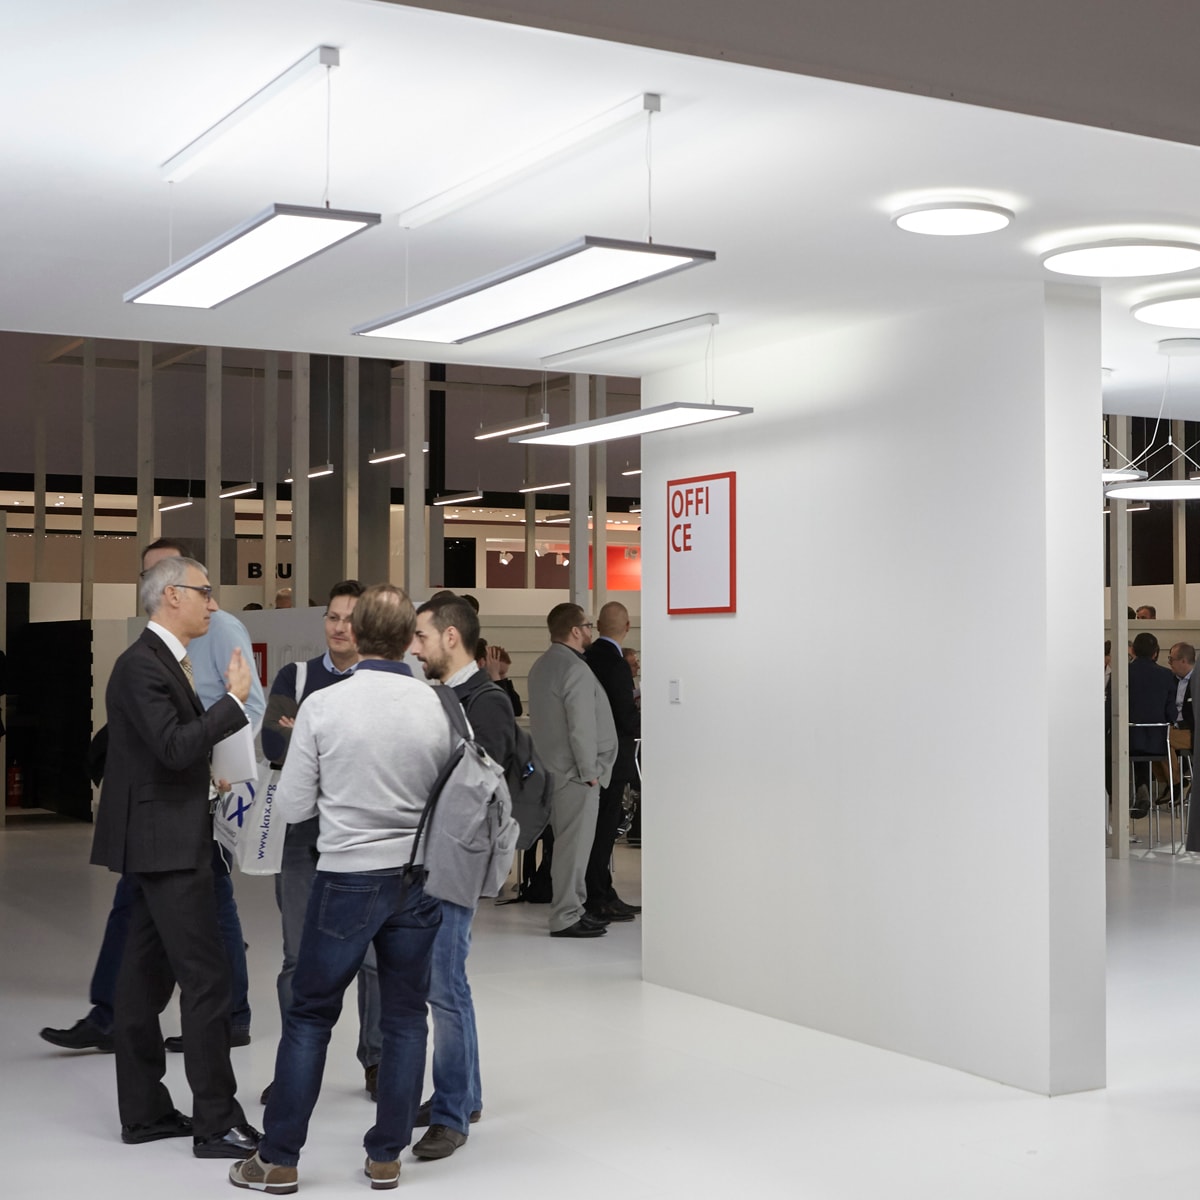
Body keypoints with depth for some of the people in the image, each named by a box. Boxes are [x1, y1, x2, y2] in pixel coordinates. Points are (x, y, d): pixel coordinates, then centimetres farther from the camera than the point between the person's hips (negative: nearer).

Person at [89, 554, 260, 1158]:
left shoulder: (164, 661, 15)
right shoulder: (141, 665, -16)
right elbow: (174, 747, -25)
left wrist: (206, 787, 11)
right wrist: (234, 698, -19)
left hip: (165, 841, 10)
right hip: (165, 843, -10)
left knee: (147, 977, 12)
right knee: (207, 978, -9)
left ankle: (144, 1112, 19)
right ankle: (217, 1124, -5)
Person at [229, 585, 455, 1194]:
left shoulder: (323, 705, -11)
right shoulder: (438, 707, -6)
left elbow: (293, 806, -5)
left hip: (347, 876, -2)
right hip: (418, 879, 2)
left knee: (310, 1016, 9)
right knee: (405, 1017, 12)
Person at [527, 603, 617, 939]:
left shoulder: (540, 666, 14)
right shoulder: (575, 670, -17)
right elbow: (581, 727, -21)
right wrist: (589, 770, -14)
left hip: (553, 768, 10)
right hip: (576, 772, -10)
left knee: (569, 842, 16)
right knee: (574, 844, -7)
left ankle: (571, 908, 23)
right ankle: (566, 917, -5)